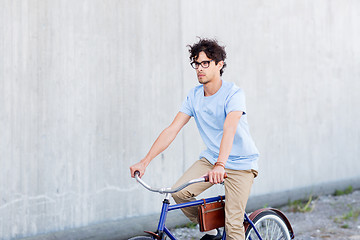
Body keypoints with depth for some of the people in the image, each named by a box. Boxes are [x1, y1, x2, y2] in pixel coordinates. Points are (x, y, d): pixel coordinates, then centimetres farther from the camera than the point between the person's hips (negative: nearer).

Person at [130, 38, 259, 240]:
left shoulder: (233, 93, -19)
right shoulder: (194, 96, -1)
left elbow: (229, 129, -35)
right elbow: (172, 130, -4)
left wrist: (220, 165, -51)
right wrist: (145, 161, -13)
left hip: (240, 163, -5)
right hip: (210, 158, 5)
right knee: (179, 193, -16)